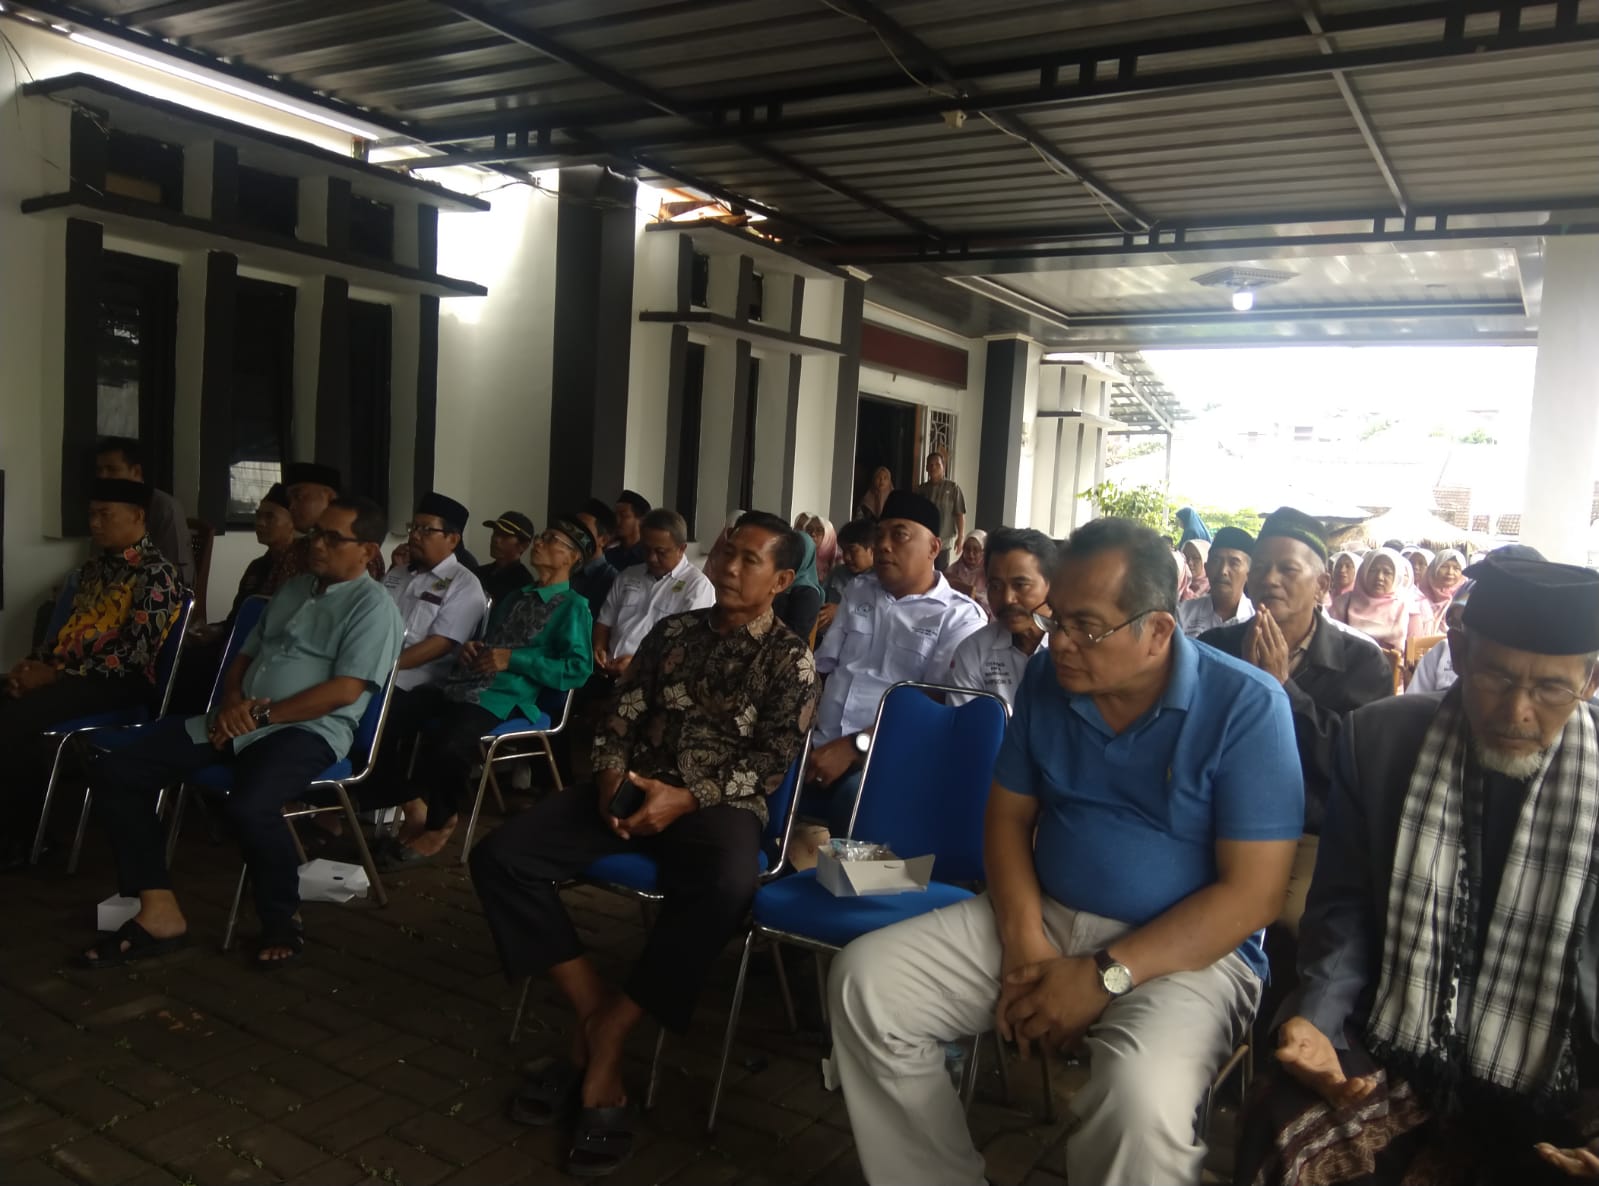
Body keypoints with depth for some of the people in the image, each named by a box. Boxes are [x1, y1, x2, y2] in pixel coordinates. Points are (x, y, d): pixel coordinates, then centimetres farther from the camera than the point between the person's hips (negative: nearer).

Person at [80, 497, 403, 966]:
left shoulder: (372, 605, -4)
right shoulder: (293, 588, 21)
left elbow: (345, 691, -14)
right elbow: (245, 656, 22)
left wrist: (263, 714, -15)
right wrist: (232, 702, 0)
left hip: (309, 729, -8)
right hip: (239, 721, 8)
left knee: (248, 806, -37)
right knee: (114, 772, -4)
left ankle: (282, 918, -9)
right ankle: (158, 911, -5)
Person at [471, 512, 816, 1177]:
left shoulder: (791, 661, 3)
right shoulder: (672, 631, 15)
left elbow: (771, 761, -6)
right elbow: (621, 716, 12)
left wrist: (684, 799, -18)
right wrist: (611, 776, -9)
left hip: (719, 805, -4)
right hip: (634, 789, 4)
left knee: (726, 887, -40)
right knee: (501, 858, -17)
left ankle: (604, 1039, -23)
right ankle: (595, 1014, -14)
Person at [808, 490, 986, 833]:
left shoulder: (960, 616, 1)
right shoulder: (858, 592, 18)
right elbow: (819, 666, 17)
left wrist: (856, 746, -19)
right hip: (821, 746, 5)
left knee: (856, 798, -36)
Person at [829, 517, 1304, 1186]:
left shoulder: (1246, 706, -14)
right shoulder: (1046, 682, 2)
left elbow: (1252, 892, -16)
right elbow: (1008, 817, 8)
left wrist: (1104, 976, -21)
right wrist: (1024, 943, -9)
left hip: (1184, 950, -5)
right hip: (1041, 917, 5)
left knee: (1141, 1100, -36)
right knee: (864, 981, -10)